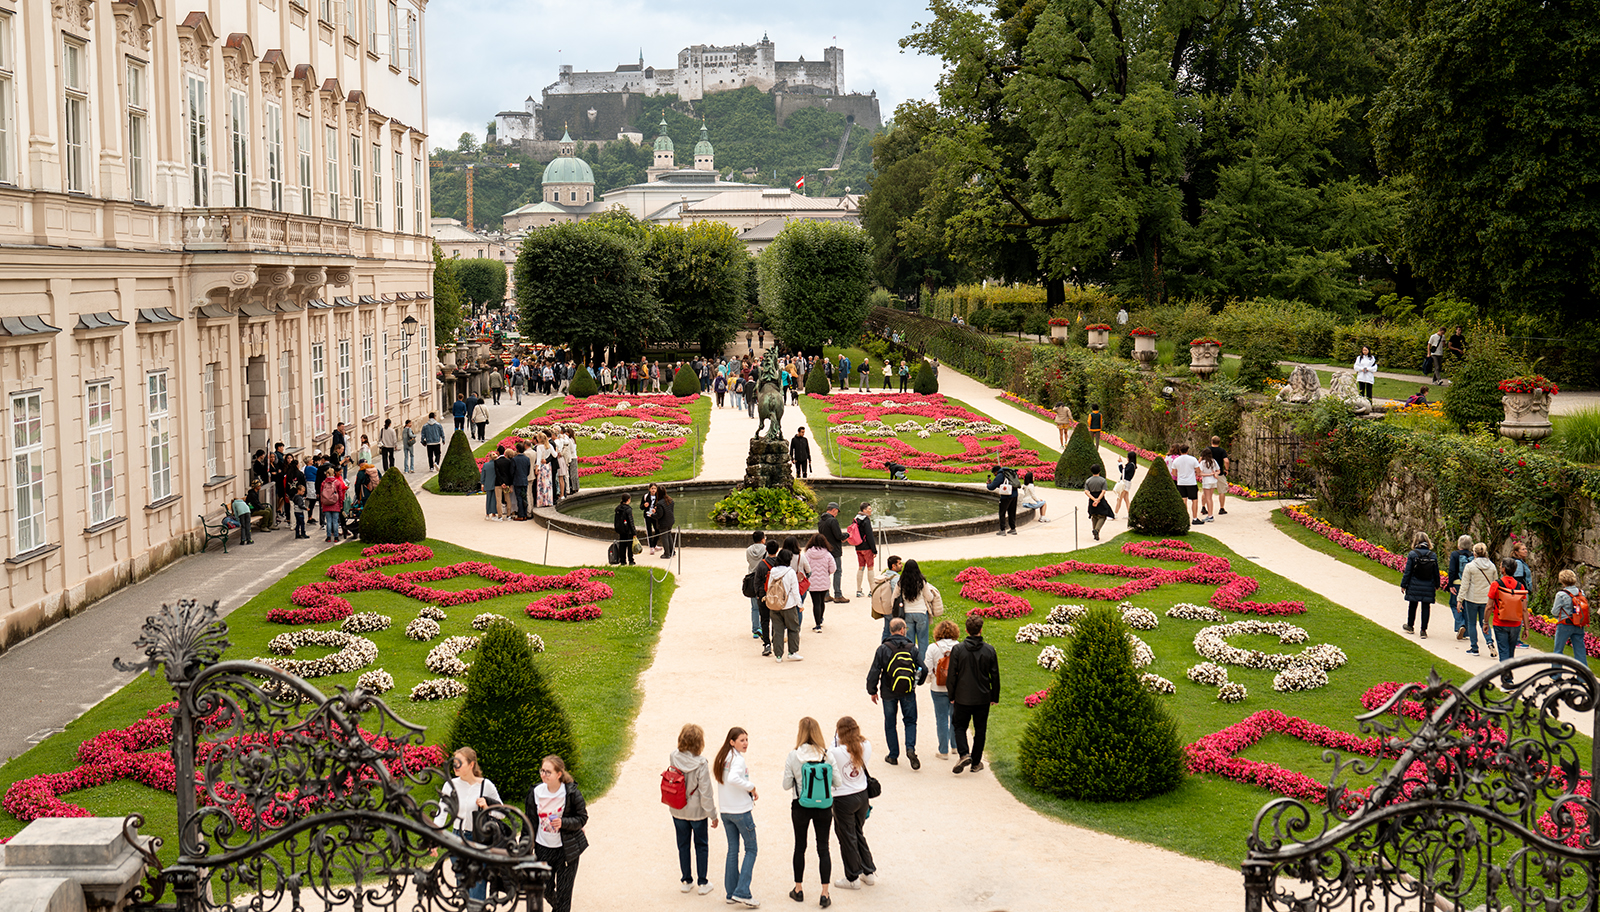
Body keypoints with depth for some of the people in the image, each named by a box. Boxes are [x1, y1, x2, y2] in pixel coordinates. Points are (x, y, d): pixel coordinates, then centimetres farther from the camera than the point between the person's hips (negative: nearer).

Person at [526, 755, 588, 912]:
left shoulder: (572, 793, -14)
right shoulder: (535, 792, -4)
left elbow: (582, 818, -7)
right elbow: (531, 822, 7)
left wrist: (563, 823, -25)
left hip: (566, 849, -4)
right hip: (543, 848, 4)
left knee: (563, 892, 0)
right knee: (545, 889, 14)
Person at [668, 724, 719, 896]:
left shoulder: (673, 758, -13)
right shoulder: (701, 763, -24)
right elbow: (706, 792, -19)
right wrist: (713, 814, -8)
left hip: (677, 810, 3)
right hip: (696, 811, -3)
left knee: (683, 845, 19)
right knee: (701, 845, 15)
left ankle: (686, 881, 29)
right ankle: (703, 883, 21)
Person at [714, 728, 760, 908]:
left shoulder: (722, 758, 10)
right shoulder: (737, 758, -16)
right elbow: (733, 778, -33)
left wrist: (747, 791, 6)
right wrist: (751, 787, -20)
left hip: (725, 810, 8)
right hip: (741, 810, -8)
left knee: (732, 850, 14)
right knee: (751, 849, 1)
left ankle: (731, 893, 16)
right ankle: (742, 892, -6)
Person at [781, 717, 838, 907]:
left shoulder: (793, 756, -14)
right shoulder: (828, 756, -10)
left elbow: (786, 785, -9)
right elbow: (838, 783, -6)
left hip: (801, 807, -1)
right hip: (824, 807, 1)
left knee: (800, 847, 16)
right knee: (823, 848, 8)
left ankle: (798, 889, 27)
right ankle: (825, 893, 5)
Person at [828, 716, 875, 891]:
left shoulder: (835, 752, -26)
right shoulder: (866, 746, -10)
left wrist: (836, 736, -5)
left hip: (843, 800, -5)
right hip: (862, 796, 5)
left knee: (847, 838, 11)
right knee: (858, 834, 24)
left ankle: (852, 879, 22)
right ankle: (869, 872, 32)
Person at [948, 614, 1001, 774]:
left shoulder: (958, 650, -9)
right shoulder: (989, 650, -5)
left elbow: (952, 675, -5)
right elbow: (995, 676, 1)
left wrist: (951, 696, 7)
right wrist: (995, 697, 12)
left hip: (963, 698, -1)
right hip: (983, 698, 1)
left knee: (959, 726, 14)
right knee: (980, 730, 13)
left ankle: (964, 754, -8)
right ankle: (976, 763, 16)